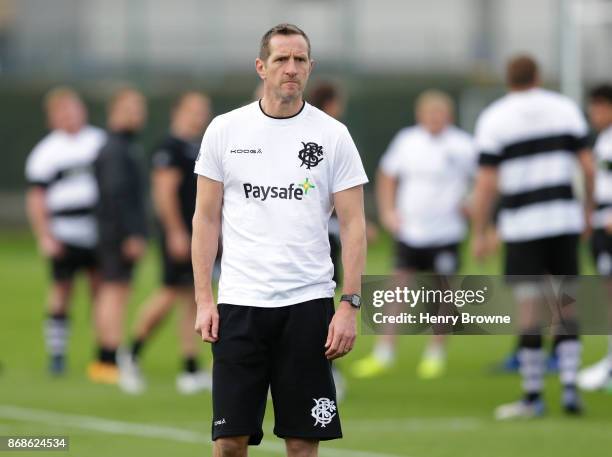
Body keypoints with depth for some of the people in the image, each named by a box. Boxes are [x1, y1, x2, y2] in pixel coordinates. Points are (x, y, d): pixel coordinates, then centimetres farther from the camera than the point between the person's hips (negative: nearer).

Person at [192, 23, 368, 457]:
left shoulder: (332, 135, 1)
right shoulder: (225, 131, 4)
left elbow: (353, 223, 1)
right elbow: (206, 218, 7)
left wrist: (350, 305, -7)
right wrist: (204, 300, -1)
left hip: (308, 305, 0)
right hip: (239, 305, 0)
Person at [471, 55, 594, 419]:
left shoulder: (493, 119, -1)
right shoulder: (565, 108, 6)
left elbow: (486, 183, -5)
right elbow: (588, 166, 4)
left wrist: (480, 234, 0)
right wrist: (588, 212, 17)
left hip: (521, 224, -2)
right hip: (565, 218, 2)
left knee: (529, 309, -1)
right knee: (567, 306, 9)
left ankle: (533, 397, 1)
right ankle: (570, 386, -2)